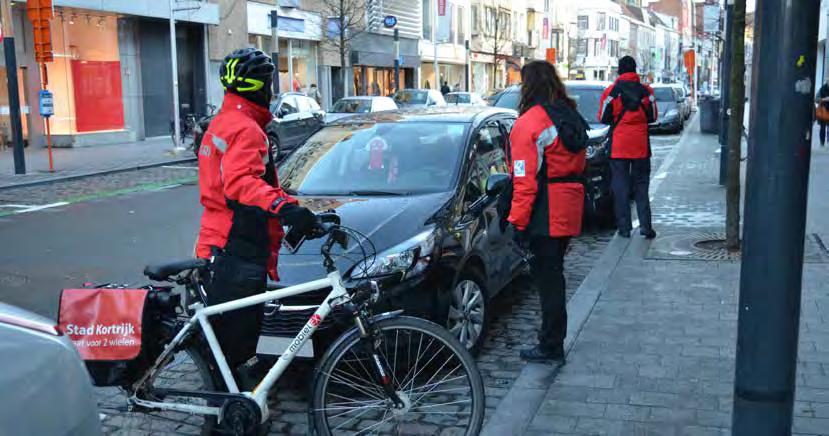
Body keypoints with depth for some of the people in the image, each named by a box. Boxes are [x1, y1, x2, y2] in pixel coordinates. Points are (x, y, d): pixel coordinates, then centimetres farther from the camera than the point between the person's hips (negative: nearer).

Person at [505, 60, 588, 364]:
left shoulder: (529, 122, -14)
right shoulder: (571, 116, 13)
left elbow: (525, 178, -17)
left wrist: (518, 219, -13)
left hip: (547, 213, -9)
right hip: (569, 209, 9)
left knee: (546, 275, -3)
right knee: (553, 273, 18)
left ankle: (551, 348, 3)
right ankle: (553, 337, 29)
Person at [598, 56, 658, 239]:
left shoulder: (611, 91, -6)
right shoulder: (646, 91, -1)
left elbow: (603, 117, 1)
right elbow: (653, 116, 8)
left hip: (618, 146, -1)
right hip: (641, 146, 2)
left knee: (620, 186, 5)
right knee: (641, 186, 10)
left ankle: (624, 227, 3)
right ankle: (645, 225, 3)